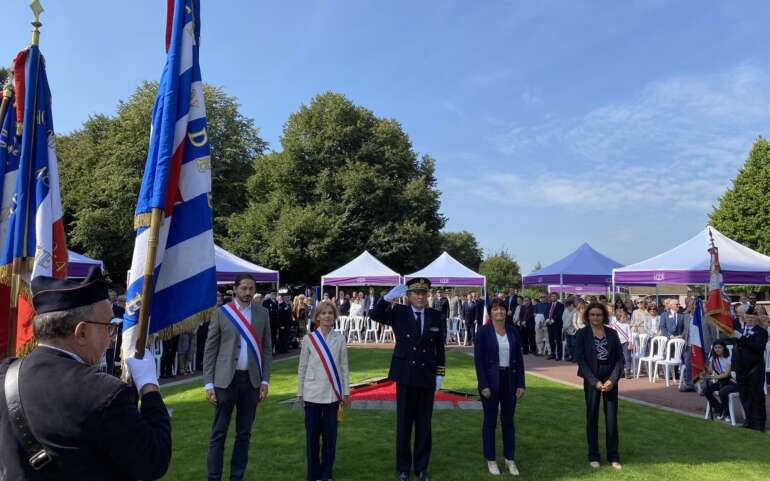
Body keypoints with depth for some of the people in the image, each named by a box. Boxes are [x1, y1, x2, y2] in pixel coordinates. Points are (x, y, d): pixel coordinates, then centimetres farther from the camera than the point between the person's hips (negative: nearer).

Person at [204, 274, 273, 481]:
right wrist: (209, 384, -6)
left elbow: (267, 349, 7)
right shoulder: (221, 313, -3)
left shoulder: (262, 313, 4)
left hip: (252, 380, 3)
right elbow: (210, 350, -2)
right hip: (225, 379, -2)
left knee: (244, 433, 11)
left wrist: (264, 380, 2)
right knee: (219, 433, 4)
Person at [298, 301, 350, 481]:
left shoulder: (340, 338, 0)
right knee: (312, 435, 8)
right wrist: (300, 393, 4)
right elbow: (302, 367, 3)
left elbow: (344, 366, 4)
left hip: (333, 393, 1)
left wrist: (346, 391, 4)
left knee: (330, 435, 7)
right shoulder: (309, 339, -3)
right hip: (313, 393, -1)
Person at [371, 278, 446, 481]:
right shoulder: (398, 312, -3)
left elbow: (439, 348, 5)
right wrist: (389, 297, -32)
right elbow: (377, 315, -18)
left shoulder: (435, 316, 1)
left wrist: (439, 374, 4)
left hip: (427, 378, 2)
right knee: (403, 425, 8)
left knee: (424, 425, 11)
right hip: (405, 377, -1)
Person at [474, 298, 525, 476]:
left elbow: (519, 359, 6)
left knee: (508, 420, 12)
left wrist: (520, 384, 1)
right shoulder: (483, 332, -8)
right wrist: (483, 385, -15)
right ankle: (491, 460, 21)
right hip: (491, 381, -3)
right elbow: (478, 359, -9)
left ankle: (509, 459, 26)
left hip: (510, 381, 3)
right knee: (490, 421, 8)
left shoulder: (513, 332, 3)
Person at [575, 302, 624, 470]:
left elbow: (619, 358, 3)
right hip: (592, 380, -2)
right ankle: (593, 456, 17)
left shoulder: (612, 333, 4)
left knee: (612, 418, 5)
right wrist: (595, 381, -13)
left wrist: (613, 379, -9)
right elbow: (580, 359, -7)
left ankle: (613, 456, 18)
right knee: (592, 418, 6)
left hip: (611, 380, 2)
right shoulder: (582, 334, -3)